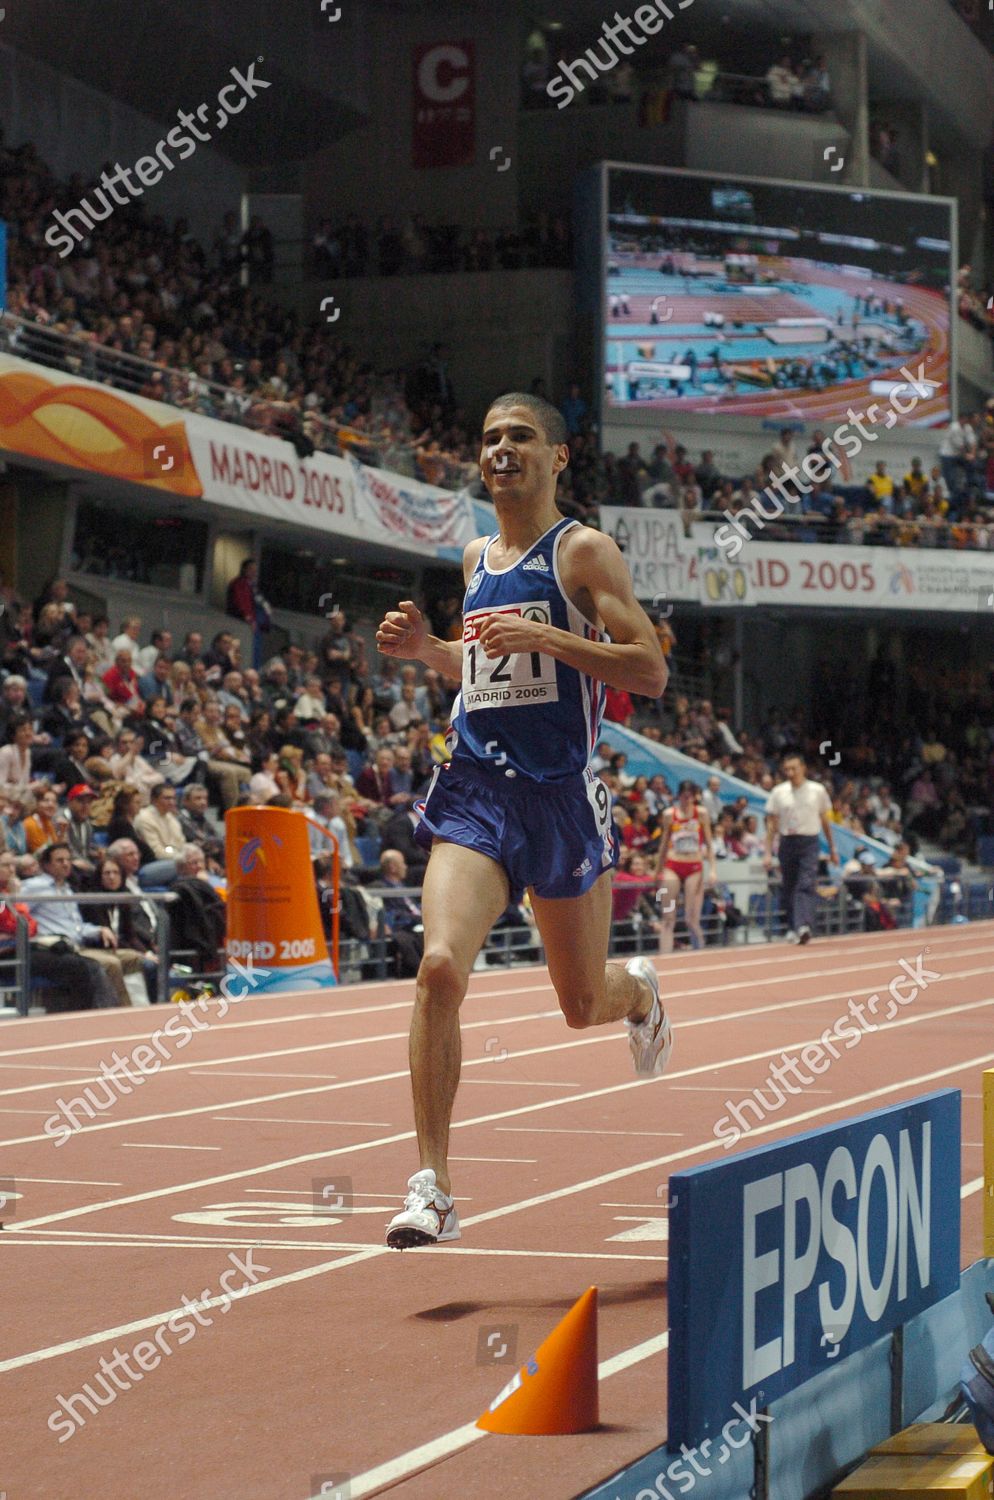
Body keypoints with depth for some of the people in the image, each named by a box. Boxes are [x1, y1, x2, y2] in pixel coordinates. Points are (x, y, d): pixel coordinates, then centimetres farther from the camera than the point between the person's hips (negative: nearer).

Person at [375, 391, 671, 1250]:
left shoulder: (584, 552, -4)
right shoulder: (477, 558, 14)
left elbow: (650, 672, -12)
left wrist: (540, 637, -21)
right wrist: (425, 648, 10)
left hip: (562, 793, -3)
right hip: (475, 788, 3)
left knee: (584, 1007, 11)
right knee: (440, 966, -21)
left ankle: (639, 991, 51)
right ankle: (433, 1186, -17)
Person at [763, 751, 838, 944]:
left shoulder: (817, 791, 3)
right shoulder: (778, 792, 4)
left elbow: (825, 821, 11)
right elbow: (771, 824, 7)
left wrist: (832, 849, 12)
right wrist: (768, 852, 1)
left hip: (809, 843, -2)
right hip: (787, 843, 2)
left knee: (807, 885, -16)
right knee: (789, 888, 7)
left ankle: (804, 926, -27)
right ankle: (792, 928, 20)